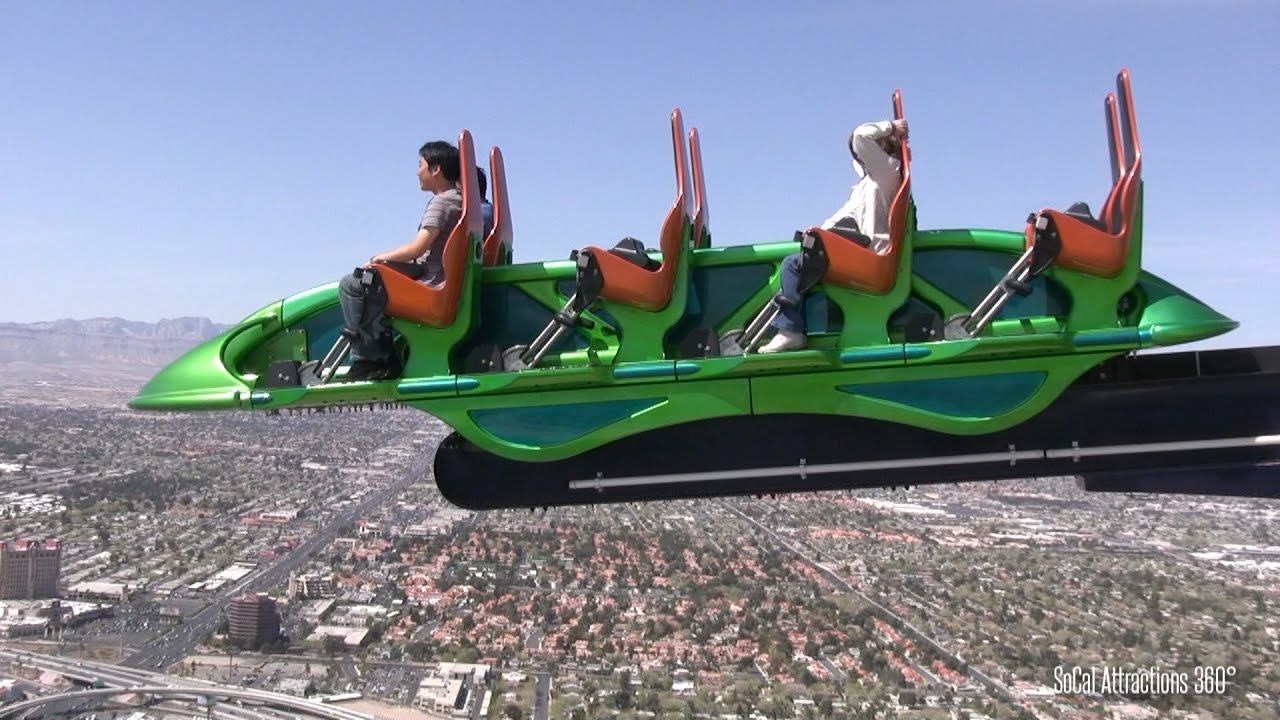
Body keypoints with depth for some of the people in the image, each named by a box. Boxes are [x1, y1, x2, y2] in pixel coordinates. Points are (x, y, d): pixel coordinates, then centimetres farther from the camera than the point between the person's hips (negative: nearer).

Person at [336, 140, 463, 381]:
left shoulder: (441, 202, -14)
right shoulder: (460, 199, 15)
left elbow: (418, 247, -22)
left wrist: (383, 257, -6)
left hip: (431, 284, -11)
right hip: (444, 279, 11)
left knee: (350, 285, -11)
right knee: (366, 278, 24)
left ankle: (370, 359, -8)